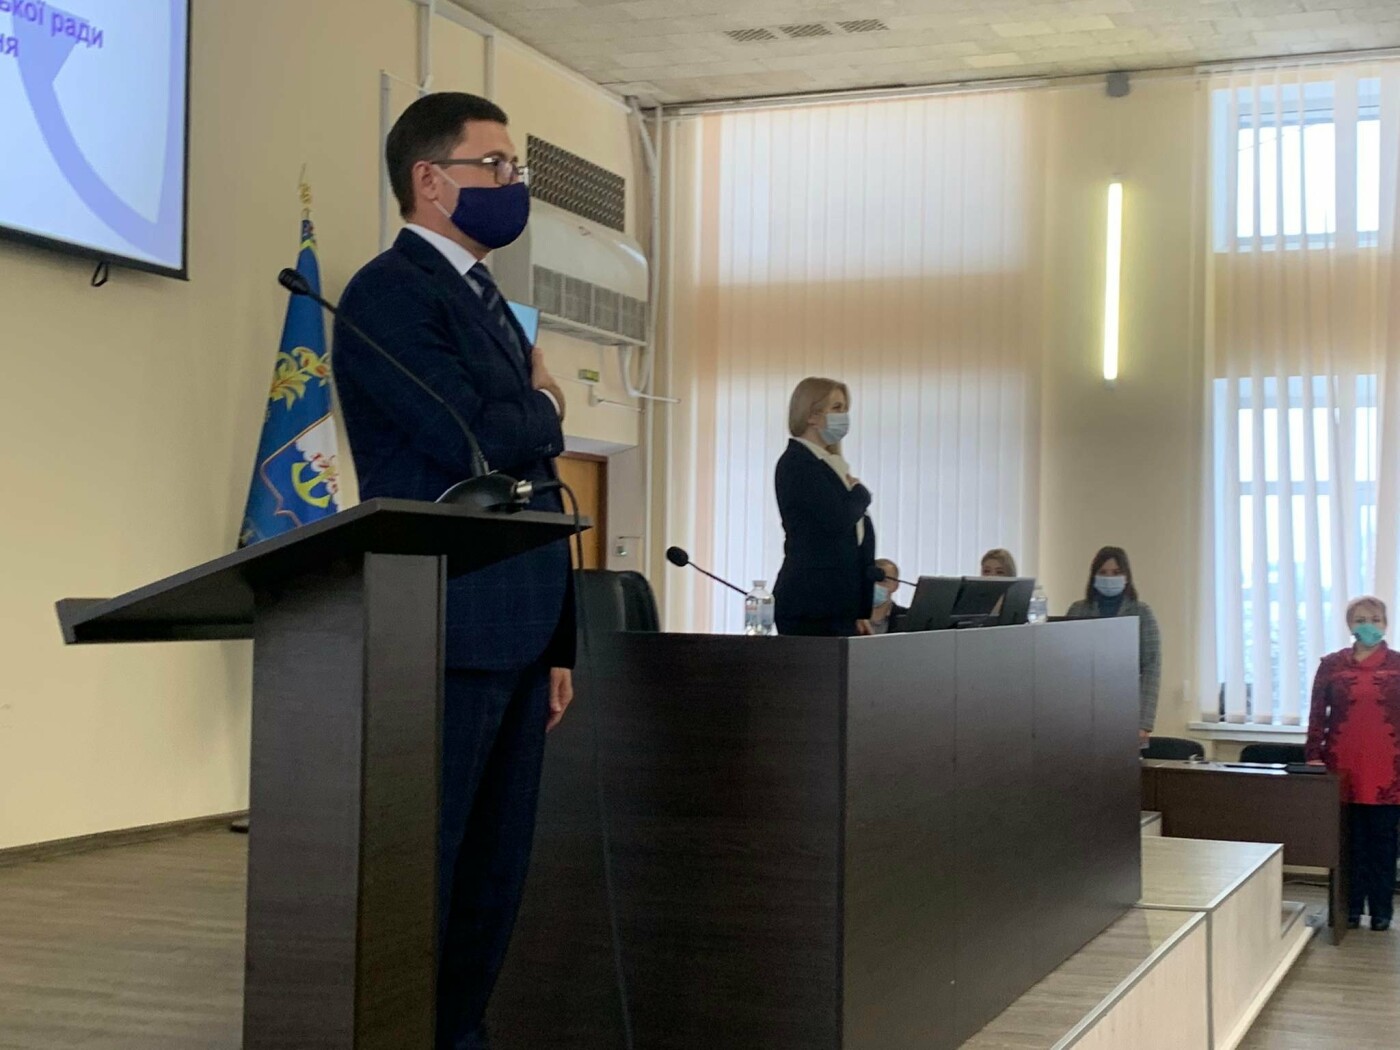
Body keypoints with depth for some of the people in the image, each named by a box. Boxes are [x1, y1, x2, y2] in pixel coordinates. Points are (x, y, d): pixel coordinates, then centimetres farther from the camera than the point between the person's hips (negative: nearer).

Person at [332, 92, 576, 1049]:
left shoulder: (492, 305, 20)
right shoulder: (390, 293, -7)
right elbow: (478, 439, -22)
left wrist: (557, 642, 17)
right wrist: (546, 408, 1)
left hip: (516, 639, 9)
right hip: (447, 636, -9)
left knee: (495, 872, 12)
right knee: (422, 868, -3)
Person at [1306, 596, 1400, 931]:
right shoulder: (1332, 665, 5)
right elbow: (1318, 714, 5)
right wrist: (1314, 755, -3)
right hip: (1344, 768, 0)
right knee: (1349, 840, 5)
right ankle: (1350, 908, 14)